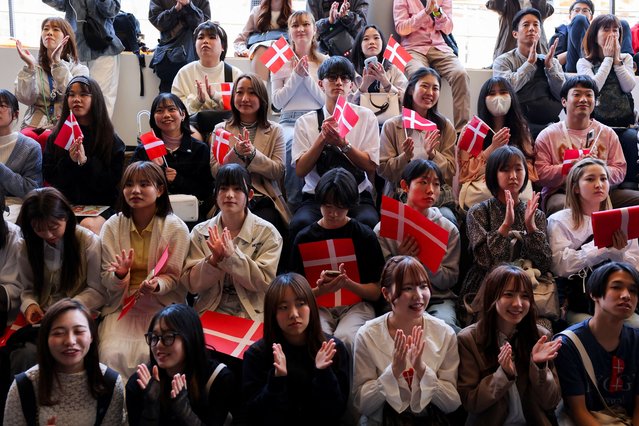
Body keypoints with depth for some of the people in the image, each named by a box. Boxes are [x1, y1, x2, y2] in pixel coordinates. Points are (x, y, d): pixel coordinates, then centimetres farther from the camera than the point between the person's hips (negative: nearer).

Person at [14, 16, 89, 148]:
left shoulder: (79, 69, 9)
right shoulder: (35, 67, 15)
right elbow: (25, 98, -1)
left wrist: (57, 63, -19)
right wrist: (29, 66, -12)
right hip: (34, 125, 2)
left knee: (46, 138, -34)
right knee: (27, 137, -33)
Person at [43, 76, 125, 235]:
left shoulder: (112, 140, 4)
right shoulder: (56, 137, 11)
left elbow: (114, 182, -3)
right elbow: (49, 177, 7)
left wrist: (86, 162, -16)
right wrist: (69, 161, -12)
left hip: (102, 206, -2)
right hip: (66, 206, 2)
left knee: (88, 226, -34)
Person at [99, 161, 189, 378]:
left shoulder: (176, 228, -6)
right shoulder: (112, 226, 1)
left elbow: (173, 277, -1)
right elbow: (106, 281, 2)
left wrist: (156, 285, -23)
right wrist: (119, 275, -22)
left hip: (161, 304, -2)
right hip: (121, 305, 2)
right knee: (112, 355, -23)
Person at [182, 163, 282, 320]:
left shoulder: (267, 233, 0)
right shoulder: (200, 232, 6)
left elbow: (264, 283, -8)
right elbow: (191, 284, 2)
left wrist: (232, 255, -19)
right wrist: (214, 259, -15)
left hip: (251, 315, -1)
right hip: (209, 313, 1)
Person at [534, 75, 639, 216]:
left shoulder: (607, 133, 15)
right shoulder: (548, 135, 5)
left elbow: (620, 172, 9)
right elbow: (540, 174, -5)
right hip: (561, 193, -4)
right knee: (564, 205, -39)